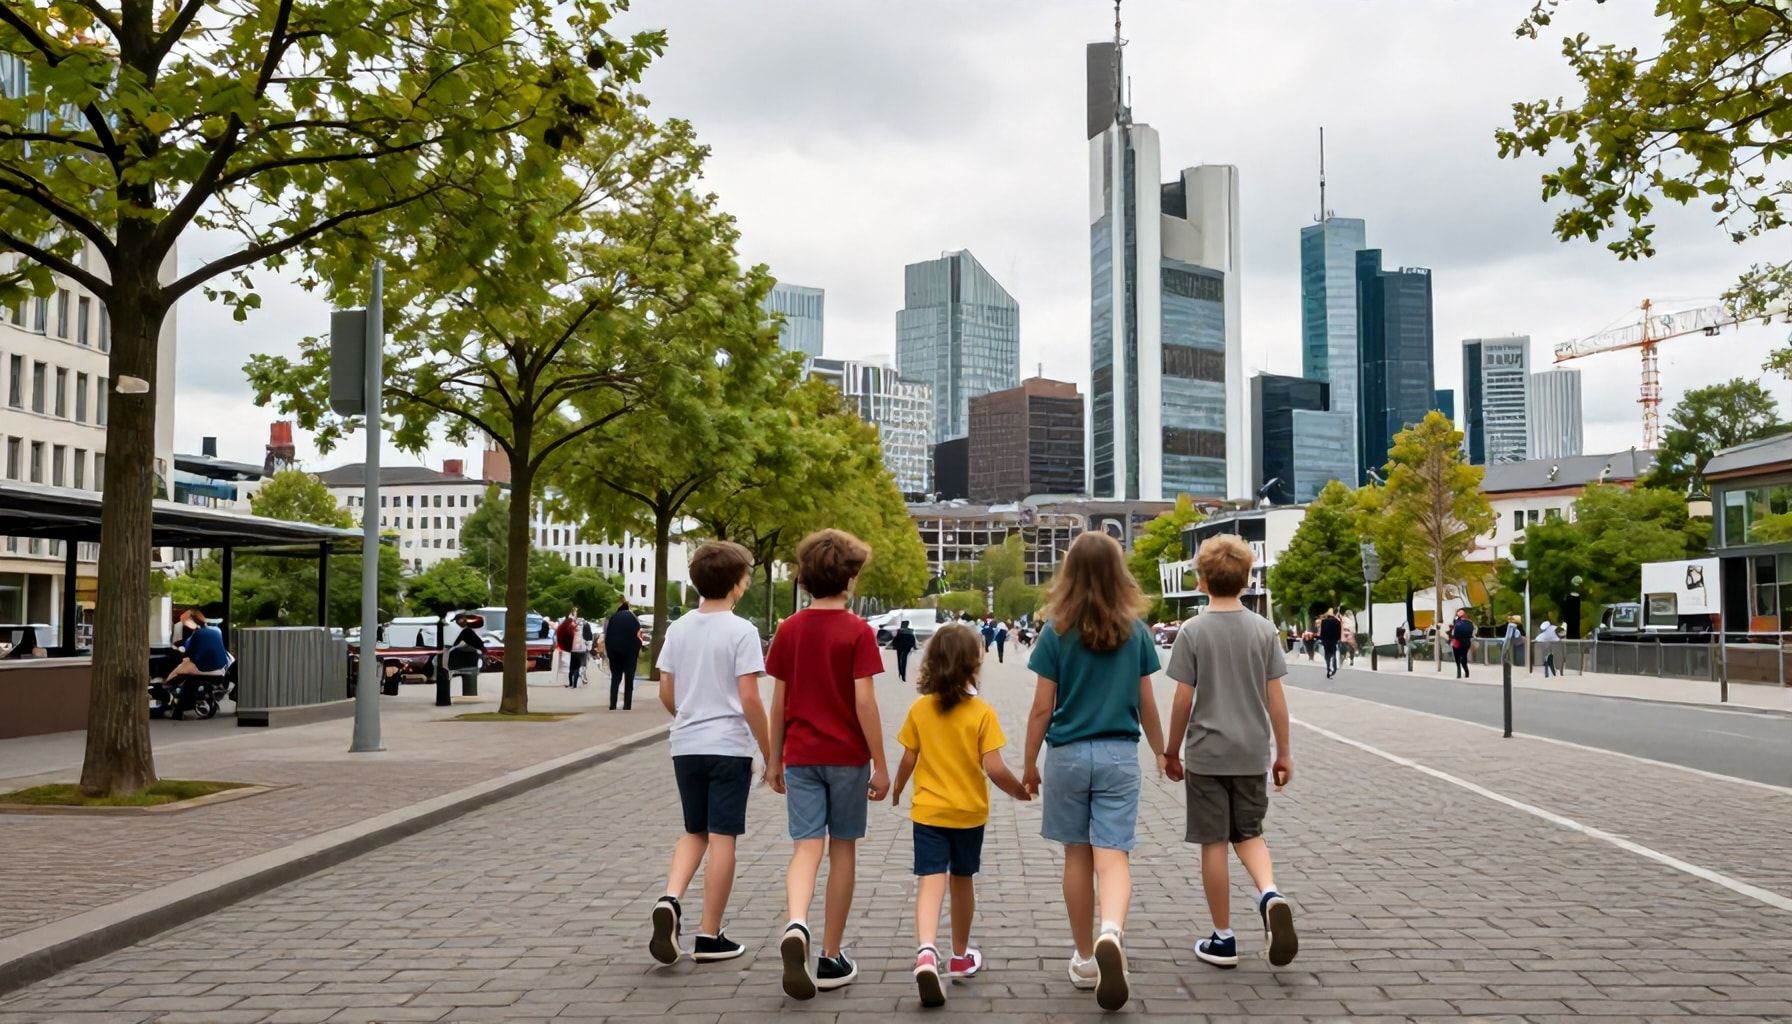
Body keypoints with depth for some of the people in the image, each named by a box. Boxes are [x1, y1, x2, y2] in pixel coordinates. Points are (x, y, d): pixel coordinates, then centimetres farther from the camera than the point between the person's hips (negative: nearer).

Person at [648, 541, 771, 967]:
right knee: (722, 837, 3)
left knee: (694, 832, 18)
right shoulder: (741, 631, -12)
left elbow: (666, 694, 8)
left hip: (685, 745, 5)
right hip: (729, 746, -5)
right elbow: (749, 699, -15)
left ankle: (670, 900, -6)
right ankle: (709, 936, 9)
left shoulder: (678, 629, 5)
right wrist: (770, 754, -7)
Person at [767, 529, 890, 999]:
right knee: (842, 849, 9)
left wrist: (775, 758, 15)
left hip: (800, 756, 3)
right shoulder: (858, 632, -9)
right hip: (847, 756, -2)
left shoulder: (789, 630, 2)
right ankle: (830, 958, 16)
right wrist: (880, 765, -7)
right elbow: (864, 702, -13)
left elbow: (779, 701, 5)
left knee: (806, 847, 1)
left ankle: (796, 926, -27)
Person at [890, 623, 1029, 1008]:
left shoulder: (920, 709, -4)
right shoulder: (981, 712, -12)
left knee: (931, 882, -6)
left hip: (927, 810, 0)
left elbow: (908, 760, 2)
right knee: (961, 881, 17)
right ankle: (960, 956, 33)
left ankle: (927, 951, -30)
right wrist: (1021, 791, 3)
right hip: (969, 812, 0)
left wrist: (897, 789, 21)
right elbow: (995, 769, -15)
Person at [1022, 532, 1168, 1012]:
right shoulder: (1136, 631, 0)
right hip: (1119, 755, 0)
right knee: (1113, 856, -3)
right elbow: (1146, 703, 7)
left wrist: (1029, 764, 6)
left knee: (1077, 857, 12)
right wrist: (1161, 752, 22)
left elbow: (1042, 708, -5)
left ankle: (1085, 959, 24)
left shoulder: (1056, 631, -6)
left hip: (1068, 754, 0)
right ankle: (1111, 933, -31)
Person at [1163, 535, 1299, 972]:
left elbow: (1183, 700, -8)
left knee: (1214, 842, 6)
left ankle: (1223, 939, 12)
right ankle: (1269, 894, -9)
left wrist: (1171, 750, 4)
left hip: (1206, 754, -3)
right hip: (1252, 754, 3)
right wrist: (1283, 752, 10)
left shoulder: (1193, 631, -9)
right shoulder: (1263, 629, -1)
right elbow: (1275, 697, 1)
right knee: (1249, 834, 18)